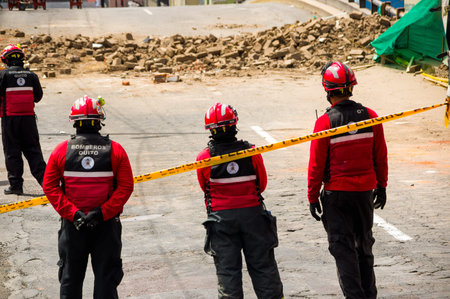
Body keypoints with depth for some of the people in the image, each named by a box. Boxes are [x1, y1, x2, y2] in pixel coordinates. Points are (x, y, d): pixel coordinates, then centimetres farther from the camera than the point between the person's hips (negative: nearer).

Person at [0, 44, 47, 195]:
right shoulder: (31, 75, 3)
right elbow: (38, 96, 7)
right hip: (28, 116, 3)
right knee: (33, 150, 9)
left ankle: (16, 184, 3)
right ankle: (44, 180, 2)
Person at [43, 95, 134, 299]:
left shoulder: (61, 150, -6)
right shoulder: (115, 150, -7)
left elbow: (50, 187, -8)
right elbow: (126, 187, -11)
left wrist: (71, 213, -10)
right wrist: (103, 212, -12)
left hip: (72, 225, 1)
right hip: (107, 226, -1)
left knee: (70, 277, 14)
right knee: (106, 277, 10)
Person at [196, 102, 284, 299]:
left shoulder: (204, 158, -11)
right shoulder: (252, 153, -8)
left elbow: (205, 187, 6)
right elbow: (262, 184, 6)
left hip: (221, 216, -1)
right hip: (252, 212, 1)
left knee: (227, 268, 6)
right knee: (262, 266, 11)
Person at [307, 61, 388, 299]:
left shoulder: (325, 122, -14)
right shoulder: (370, 116, -4)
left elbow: (316, 164, -10)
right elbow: (380, 155, 4)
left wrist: (313, 198, -1)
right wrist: (381, 186, 16)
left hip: (336, 192, -4)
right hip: (365, 190, 4)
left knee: (343, 247, 2)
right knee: (364, 245, 18)